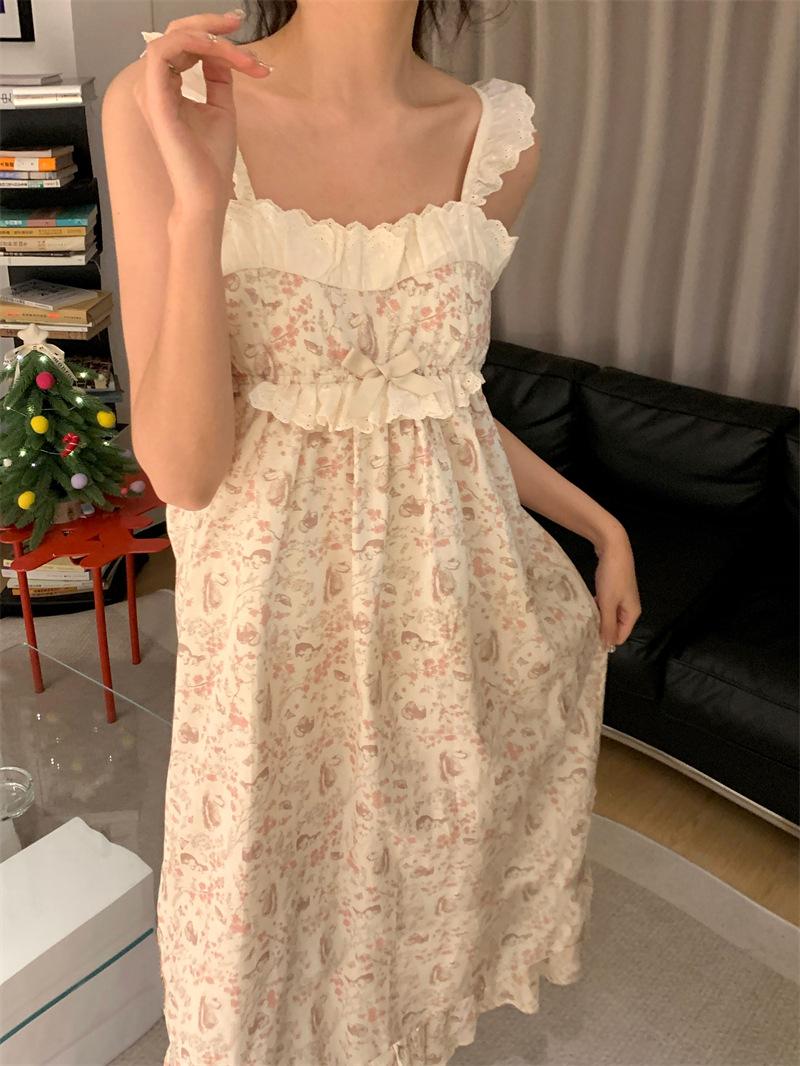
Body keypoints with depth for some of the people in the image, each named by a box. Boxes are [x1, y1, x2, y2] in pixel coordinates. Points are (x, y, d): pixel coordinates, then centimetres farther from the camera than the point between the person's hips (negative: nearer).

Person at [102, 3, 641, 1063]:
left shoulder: (498, 138, -4)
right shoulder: (163, 106, -13)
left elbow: (439, 390, 8)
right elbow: (182, 466, -17)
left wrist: (599, 521, 12)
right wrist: (199, 202, -27)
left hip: (453, 594, 3)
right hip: (276, 612, -2)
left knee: (429, 874, 25)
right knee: (263, 907, 19)